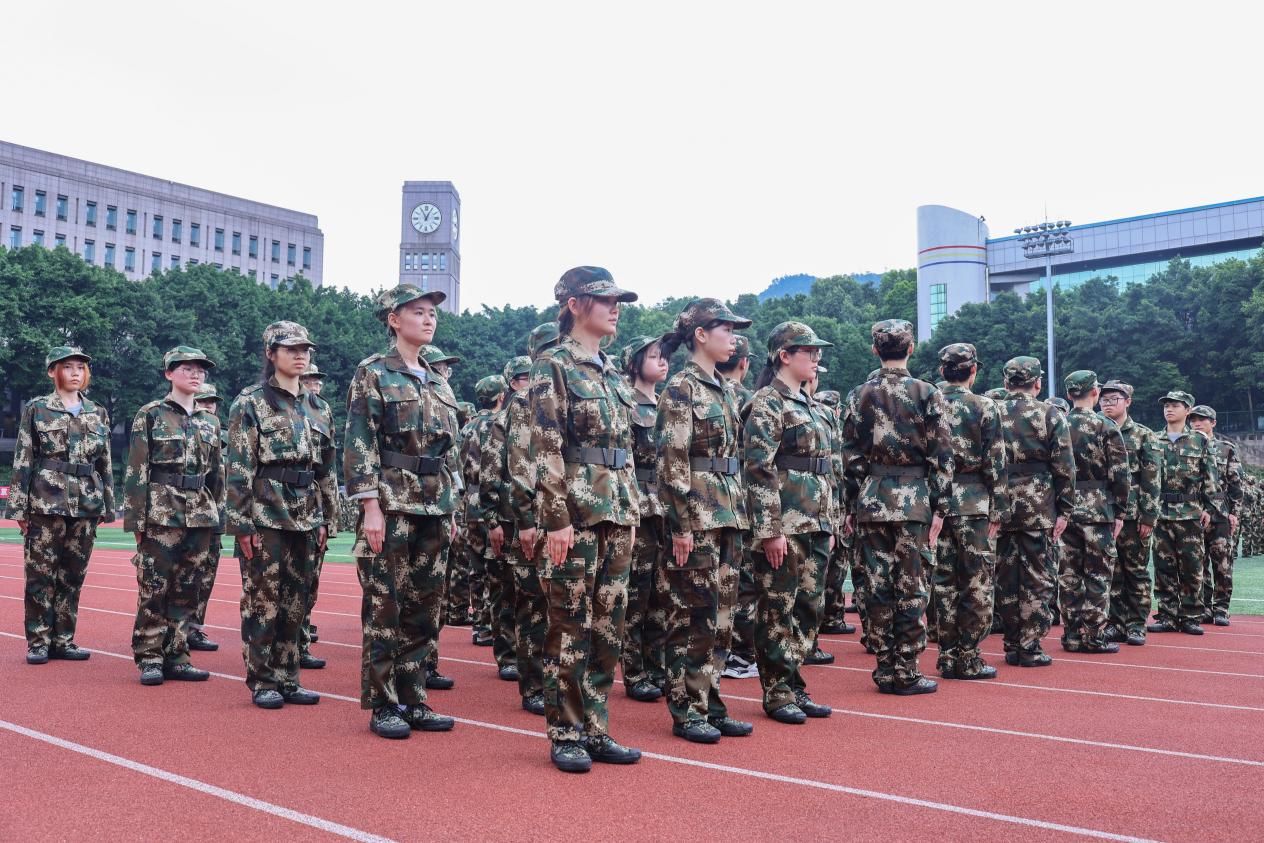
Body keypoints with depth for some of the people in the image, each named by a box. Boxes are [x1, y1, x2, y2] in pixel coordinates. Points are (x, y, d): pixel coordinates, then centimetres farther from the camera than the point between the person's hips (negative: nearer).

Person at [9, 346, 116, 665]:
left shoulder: (98, 413, 12)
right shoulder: (36, 409, 2)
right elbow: (23, 461, -1)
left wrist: (108, 505, 10)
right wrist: (19, 507, -6)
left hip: (86, 505, 3)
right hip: (46, 504, -3)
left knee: (73, 577, 7)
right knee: (41, 575, 0)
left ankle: (63, 639, 16)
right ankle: (38, 641, 9)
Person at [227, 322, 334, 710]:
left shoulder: (311, 406, 14)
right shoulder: (250, 402, -4)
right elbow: (239, 468, -10)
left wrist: (322, 518, 12)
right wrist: (242, 523, -14)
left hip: (304, 517, 6)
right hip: (265, 516, -6)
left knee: (295, 603, 9)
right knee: (263, 601, 1)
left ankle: (287, 678, 19)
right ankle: (262, 682, 11)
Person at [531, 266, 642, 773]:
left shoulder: (611, 371, 17)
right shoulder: (553, 366, -6)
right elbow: (546, 450, -13)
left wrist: (632, 510, 15)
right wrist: (556, 518, -18)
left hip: (618, 514, 8)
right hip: (577, 512, -7)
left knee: (608, 629, 10)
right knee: (571, 628, 0)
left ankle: (595, 730, 20)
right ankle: (565, 735, 12)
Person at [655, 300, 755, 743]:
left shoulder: (722, 390, 16)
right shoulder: (681, 389, -9)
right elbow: (672, 462, -15)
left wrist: (739, 514, 17)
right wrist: (681, 525, -19)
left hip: (728, 515, 9)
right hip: (697, 515, -9)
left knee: (720, 615, 11)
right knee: (692, 617, -2)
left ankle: (709, 703, 20)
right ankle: (686, 711, 8)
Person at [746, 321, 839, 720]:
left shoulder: (810, 405, 17)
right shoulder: (767, 403, -9)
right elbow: (758, 470, -16)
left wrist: (831, 522, 17)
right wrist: (771, 529, -20)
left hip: (815, 524, 9)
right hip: (785, 523, -8)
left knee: (807, 607, 12)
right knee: (777, 610, 1)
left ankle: (795, 686, 22)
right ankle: (777, 694, 11)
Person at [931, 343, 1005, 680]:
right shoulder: (985, 407, -5)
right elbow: (996, 463, -7)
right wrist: (997, 509, -2)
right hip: (973, 502, -4)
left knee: (943, 581, 9)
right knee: (977, 582, 3)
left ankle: (947, 656, 14)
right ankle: (968, 658, 5)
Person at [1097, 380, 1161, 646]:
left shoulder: (1143, 435, 1)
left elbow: (1151, 480, -4)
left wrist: (1148, 517, -10)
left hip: (1133, 515, -3)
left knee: (1136, 572, 4)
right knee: (1110, 572, 6)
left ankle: (1136, 625, 10)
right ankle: (1115, 623, 13)